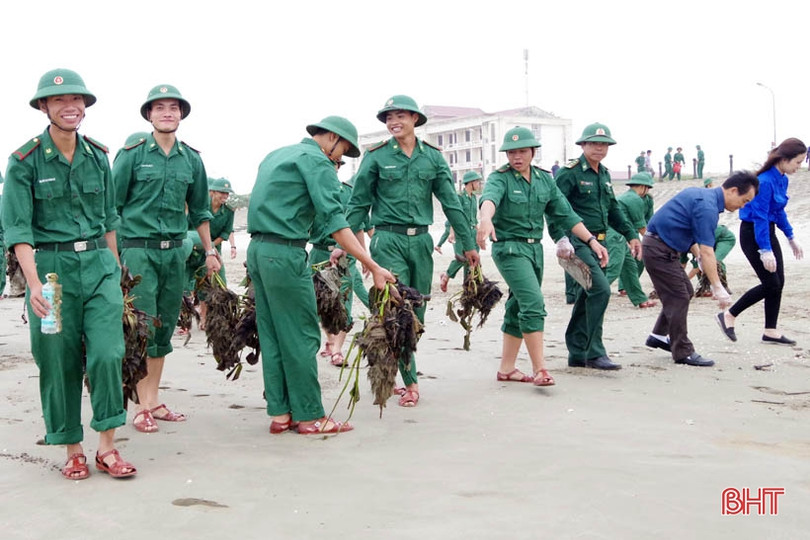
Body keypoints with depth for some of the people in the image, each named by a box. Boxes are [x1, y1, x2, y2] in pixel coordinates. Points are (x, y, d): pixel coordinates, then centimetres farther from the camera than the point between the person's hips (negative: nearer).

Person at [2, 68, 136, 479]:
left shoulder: (98, 156, 7)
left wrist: (115, 269, 15)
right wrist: (34, 284, -22)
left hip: (99, 264, 3)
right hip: (50, 266, -2)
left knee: (107, 353, -7)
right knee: (60, 363, 3)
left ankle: (107, 448, 5)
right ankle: (73, 450, 18)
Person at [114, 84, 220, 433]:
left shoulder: (191, 159, 10)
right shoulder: (132, 154, -2)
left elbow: (200, 210, 19)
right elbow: (112, 206, -1)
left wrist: (209, 251, 16)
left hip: (175, 250, 5)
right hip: (139, 249, -4)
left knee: (165, 327, 9)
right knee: (142, 328, -5)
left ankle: (155, 401, 19)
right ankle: (142, 407, 4)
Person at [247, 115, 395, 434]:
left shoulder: (277, 155, 22)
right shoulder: (316, 160, -7)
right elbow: (335, 221, -18)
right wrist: (373, 267, -20)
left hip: (257, 249, 9)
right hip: (285, 253, -9)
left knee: (272, 336, 11)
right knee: (301, 337, -3)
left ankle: (280, 414, 16)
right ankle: (310, 416, 3)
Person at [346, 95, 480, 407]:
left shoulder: (432, 156, 7)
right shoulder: (376, 156, 0)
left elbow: (450, 202, 7)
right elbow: (359, 204, 2)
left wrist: (468, 243, 5)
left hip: (421, 240, 4)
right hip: (388, 240, -4)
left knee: (417, 311, 8)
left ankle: (392, 372, 23)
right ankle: (411, 382, -1)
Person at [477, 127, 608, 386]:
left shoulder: (544, 179, 8)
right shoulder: (500, 178, -10)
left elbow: (564, 213, 11)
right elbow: (490, 198, -32)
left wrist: (592, 241, 6)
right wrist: (486, 219, -55)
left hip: (535, 248, 7)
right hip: (509, 247, -7)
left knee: (518, 309, 12)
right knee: (533, 303, -19)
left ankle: (507, 368, 23)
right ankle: (539, 369, -14)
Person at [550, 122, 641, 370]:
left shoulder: (604, 174, 17)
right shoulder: (570, 172, -8)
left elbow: (613, 208, 25)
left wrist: (631, 234, 19)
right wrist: (561, 240, -23)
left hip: (597, 244, 8)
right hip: (577, 241, -8)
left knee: (585, 297, 11)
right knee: (600, 289, -20)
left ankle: (577, 355, 19)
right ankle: (595, 353, -13)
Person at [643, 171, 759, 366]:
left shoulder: (702, 194, 11)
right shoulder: (707, 207, -21)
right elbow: (707, 251, -24)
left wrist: (699, 255, 9)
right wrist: (718, 288, -23)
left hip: (663, 246, 10)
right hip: (660, 250, -10)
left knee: (685, 291, 17)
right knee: (679, 298, -6)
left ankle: (659, 335, 25)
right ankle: (683, 352, 3)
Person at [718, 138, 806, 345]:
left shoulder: (782, 179, 6)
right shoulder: (765, 181, -23)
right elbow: (760, 217, -23)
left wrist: (791, 238, 19)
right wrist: (765, 251, -24)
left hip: (768, 232, 9)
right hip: (753, 234, -9)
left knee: (778, 283, 7)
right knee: (771, 284, -7)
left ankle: (770, 331, 15)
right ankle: (729, 316, 6)